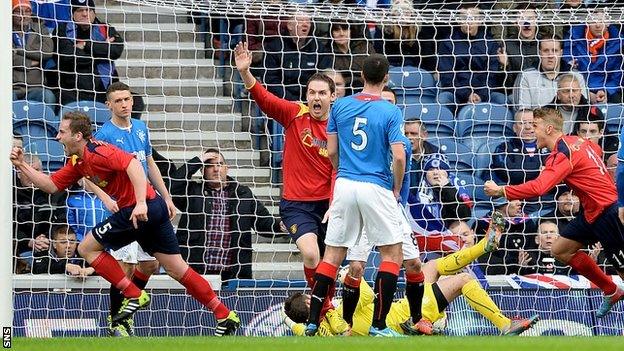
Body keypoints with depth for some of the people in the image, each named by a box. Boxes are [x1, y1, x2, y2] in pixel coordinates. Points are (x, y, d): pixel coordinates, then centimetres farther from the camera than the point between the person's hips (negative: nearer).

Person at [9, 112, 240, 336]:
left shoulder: (96, 152, -14)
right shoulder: (78, 162, 16)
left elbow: (132, 164, -27)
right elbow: (51, 185, 20)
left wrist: (141, 203, -34)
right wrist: (21, 165, 13)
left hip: (140, 210, -10)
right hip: (154, 209, 10)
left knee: (87, 248, 1)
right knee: (177, 270, 10)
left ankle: (134, 296, -2)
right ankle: (225, 316, 11)